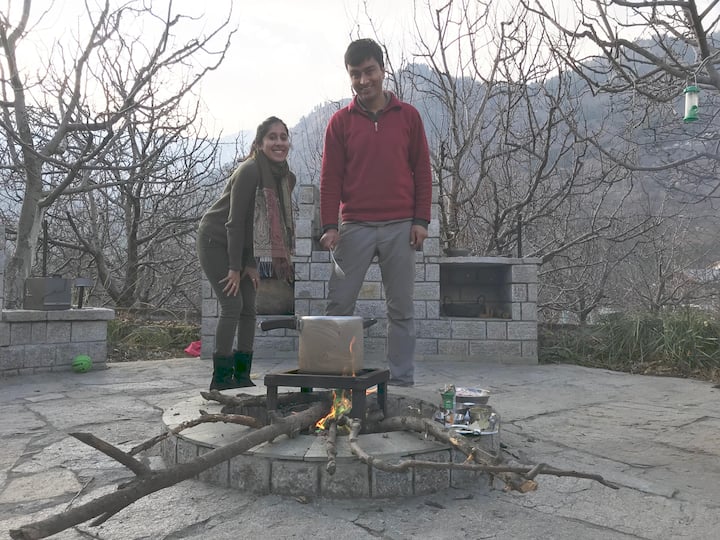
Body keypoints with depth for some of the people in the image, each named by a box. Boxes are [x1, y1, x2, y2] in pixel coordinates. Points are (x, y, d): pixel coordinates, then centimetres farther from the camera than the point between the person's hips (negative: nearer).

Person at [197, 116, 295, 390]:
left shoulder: (287, 178, -4)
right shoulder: (249, 171, -24)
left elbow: (272, 223, -1)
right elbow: (235, 221, -23)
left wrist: (251, 264, -4)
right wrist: (235, 268, -20)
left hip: (243, 244, 7)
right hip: (215, 241, -7)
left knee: (249, 308, 2)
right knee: (233, 305, -13)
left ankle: (242, 375, 11)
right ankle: (221, 377, -3)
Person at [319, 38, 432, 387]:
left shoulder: (408, 116, 9)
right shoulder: (340, 121, 8)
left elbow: (422, 170, 8)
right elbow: (330, 177, 4)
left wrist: (421, 220, 0)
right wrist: (329, 226, -5)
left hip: (401, 227, 0)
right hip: (354, 227, 0)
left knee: (401, 309, 4)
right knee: (338, 305, -1)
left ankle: (402, 379, 14)